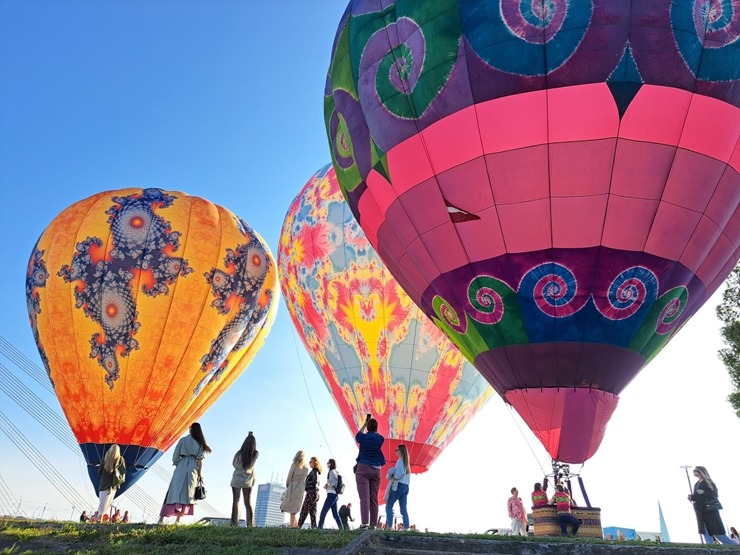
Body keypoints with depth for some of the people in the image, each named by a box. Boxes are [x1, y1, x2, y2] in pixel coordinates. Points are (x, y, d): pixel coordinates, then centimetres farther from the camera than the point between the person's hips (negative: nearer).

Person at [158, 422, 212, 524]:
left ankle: (162, 518, 0)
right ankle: (178, 519, -5)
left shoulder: (183, 440, 6)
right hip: (192, 469, -1)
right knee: (187, 494, 3)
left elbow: (176, 455, 4)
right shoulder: (199, 443, 6)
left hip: (181, 467, 1)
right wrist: (200, 473, 6)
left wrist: (176, 463, 19)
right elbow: (199, 459, 2)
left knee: (175, 491, 3)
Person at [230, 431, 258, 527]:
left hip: (236, 481, -2)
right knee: (248, 503, 12)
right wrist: (252, 438, 5)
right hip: (248, 481, 2)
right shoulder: (256, 454, -15)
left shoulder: (238, 454, -18)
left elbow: (234, 464, -1)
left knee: (236, 501, 11)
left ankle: (234, 523, 7)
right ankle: (250, 524, 9)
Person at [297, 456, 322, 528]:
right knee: (313, 512, 5)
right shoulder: (316, 472, 18)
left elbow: (315, 480, -22)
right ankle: (314, 527, 0)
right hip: (316, 493, 9)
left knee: (304, 510, -7)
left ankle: (298, 526, -7)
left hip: (311, 492, -9)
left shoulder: (314, 471, -8)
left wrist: (307, 483, -10)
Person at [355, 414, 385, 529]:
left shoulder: (364, 437, -6)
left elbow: (357, 436, 17)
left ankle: (364, 523, -16)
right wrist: (373, 423, 26)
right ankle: (373, 524, 5)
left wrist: (365, 424, 24)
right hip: (376, 470, 4)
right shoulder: (381, 439, 2)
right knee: (374, 499, 6)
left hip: (363, 469, -3)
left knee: (364, 498, -8)